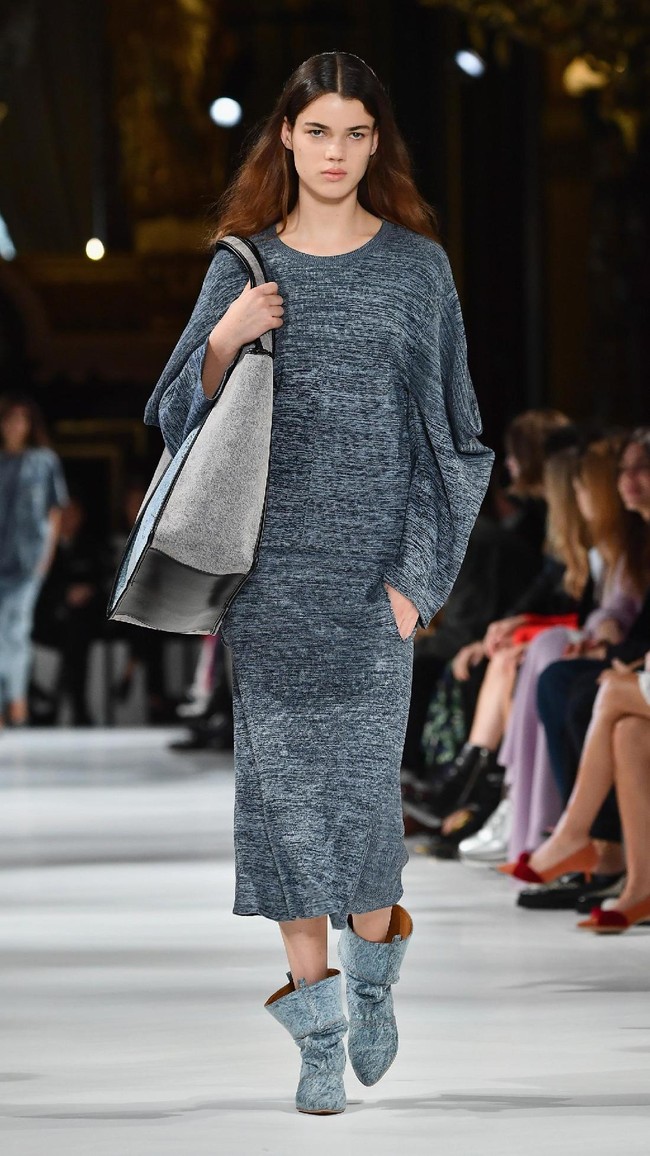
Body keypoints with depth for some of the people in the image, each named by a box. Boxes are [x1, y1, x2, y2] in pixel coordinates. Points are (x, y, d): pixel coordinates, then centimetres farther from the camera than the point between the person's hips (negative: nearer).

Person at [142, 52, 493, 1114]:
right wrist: (225, 340, -13)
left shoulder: (416, 266, 4)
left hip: (372, 562, -1)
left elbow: (444, 426, 4)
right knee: (283, 776, -1)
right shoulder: (243, 267, 8)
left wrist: (417, 574, -4)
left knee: (363, 776, -6)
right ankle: (317, 1018, 5)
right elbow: (187, 417, 7)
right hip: (271, 566, 1)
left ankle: (373, 973, 20)